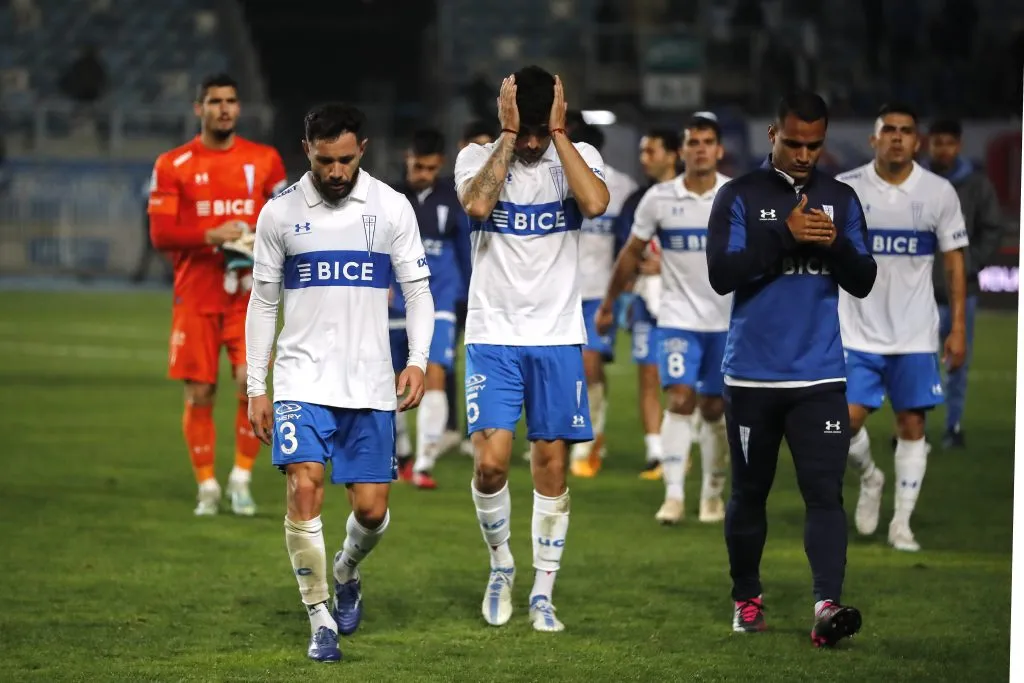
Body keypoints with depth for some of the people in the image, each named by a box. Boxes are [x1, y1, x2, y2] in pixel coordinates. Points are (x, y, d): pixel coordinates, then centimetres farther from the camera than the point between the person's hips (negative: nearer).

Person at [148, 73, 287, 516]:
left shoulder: (264, 160, 6)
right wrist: (213, 236, -17)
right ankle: (207, 487, 13)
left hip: (248, 292, 0)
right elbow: (160, 234, -4)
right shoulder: (172, 166, 0)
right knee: (199, 393, 1)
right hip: (195, 293, 0)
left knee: (250, 381, -14)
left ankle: (241, 479, 1)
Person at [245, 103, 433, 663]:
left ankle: (347, 573, 34)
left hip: (370, 384, 1)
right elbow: (263, 302, 8)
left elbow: (417, 291, 4)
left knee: (371, 508, 0)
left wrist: (418, 360, -11)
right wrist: (256, 388, 5)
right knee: (304, 488, -17)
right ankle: (321, 620, -6)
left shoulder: (391, 208, 1)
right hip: (302, 379, -1)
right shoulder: (279, 213, 2)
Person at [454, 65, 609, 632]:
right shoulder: (477, 157, -1)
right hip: (493, 335, -1)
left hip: (558, 336, 1)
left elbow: (595, 204, -22)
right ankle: (500, 564, 14)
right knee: (491, 460, -12)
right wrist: (508, 135, -18)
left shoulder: (578, 156, 1)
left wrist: (557, 132, -18)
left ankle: (542, 594, 13)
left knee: (552, 463, 3)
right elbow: (477, 205, -23)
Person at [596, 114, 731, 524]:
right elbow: (632, 252, 7)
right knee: (680, 399, -15)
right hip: (678, 317, -1)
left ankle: (713, 493, 24)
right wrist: (608, 303, 11)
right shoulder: (659, 198, -4)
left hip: (727, 318, 1)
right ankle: (673, 495, -13)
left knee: (714, 409, 8)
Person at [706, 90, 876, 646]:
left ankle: (828, 605, -22)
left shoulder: (841, 199, 8)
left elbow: (863, 282, 6)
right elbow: (722, 274, -12)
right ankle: (747, 599, 25)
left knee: (825, 491, -12)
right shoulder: (739, 197, -1)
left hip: (820, 376, 1)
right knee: (750, 491, 10)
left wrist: (834, 244, -14)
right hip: (752, 375, -1)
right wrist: (785, 235, -21)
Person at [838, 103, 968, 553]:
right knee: (846, 420, -11)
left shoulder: (939, 193, 0)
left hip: (915, 335, 1)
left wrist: (958, 327, -1)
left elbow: (954, 262, 4)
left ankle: (902, 523, 13)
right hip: (857, 332, -1)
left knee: (912, 425, 2)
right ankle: (869, 479, 21)